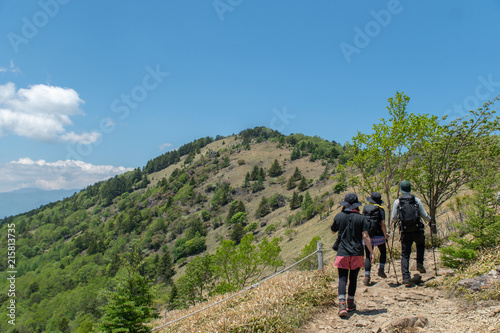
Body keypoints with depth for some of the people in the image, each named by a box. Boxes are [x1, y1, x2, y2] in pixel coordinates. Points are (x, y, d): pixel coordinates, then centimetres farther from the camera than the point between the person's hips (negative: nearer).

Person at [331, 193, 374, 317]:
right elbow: (365, 236, -7)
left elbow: (333, 231, 14)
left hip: (342, 252, -1)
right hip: (357, 253, 1)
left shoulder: (339, 216, -1)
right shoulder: (361, 218, -4)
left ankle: (342, 304, -18)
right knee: (353, 279, 14)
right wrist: (371, 252, -2)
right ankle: (350, 304, 26)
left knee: (342, 278, -1)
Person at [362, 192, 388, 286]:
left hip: (367, 236, 2)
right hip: (378, 235, -2)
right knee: (383, 252, 23)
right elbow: (383, 224, -10)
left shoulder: (365, 207, 3)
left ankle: (367, 276, -1)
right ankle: (381, 269, 8)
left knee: (368, 256, 6)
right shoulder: (381, 209, -5)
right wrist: (385, 235, 1)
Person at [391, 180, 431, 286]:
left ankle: (406, 277, -4)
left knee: (405, 254, 7)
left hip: (405, 232, 0)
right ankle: (420, 264, 14)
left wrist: (398, 219, 27)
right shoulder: (417, 200, 2)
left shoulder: (397, 202, 1)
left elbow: (393, 218, 3)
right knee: (421, 245, 31)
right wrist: (430, 220, 25)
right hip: (418, 231, 1)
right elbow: (424, 215, 4)